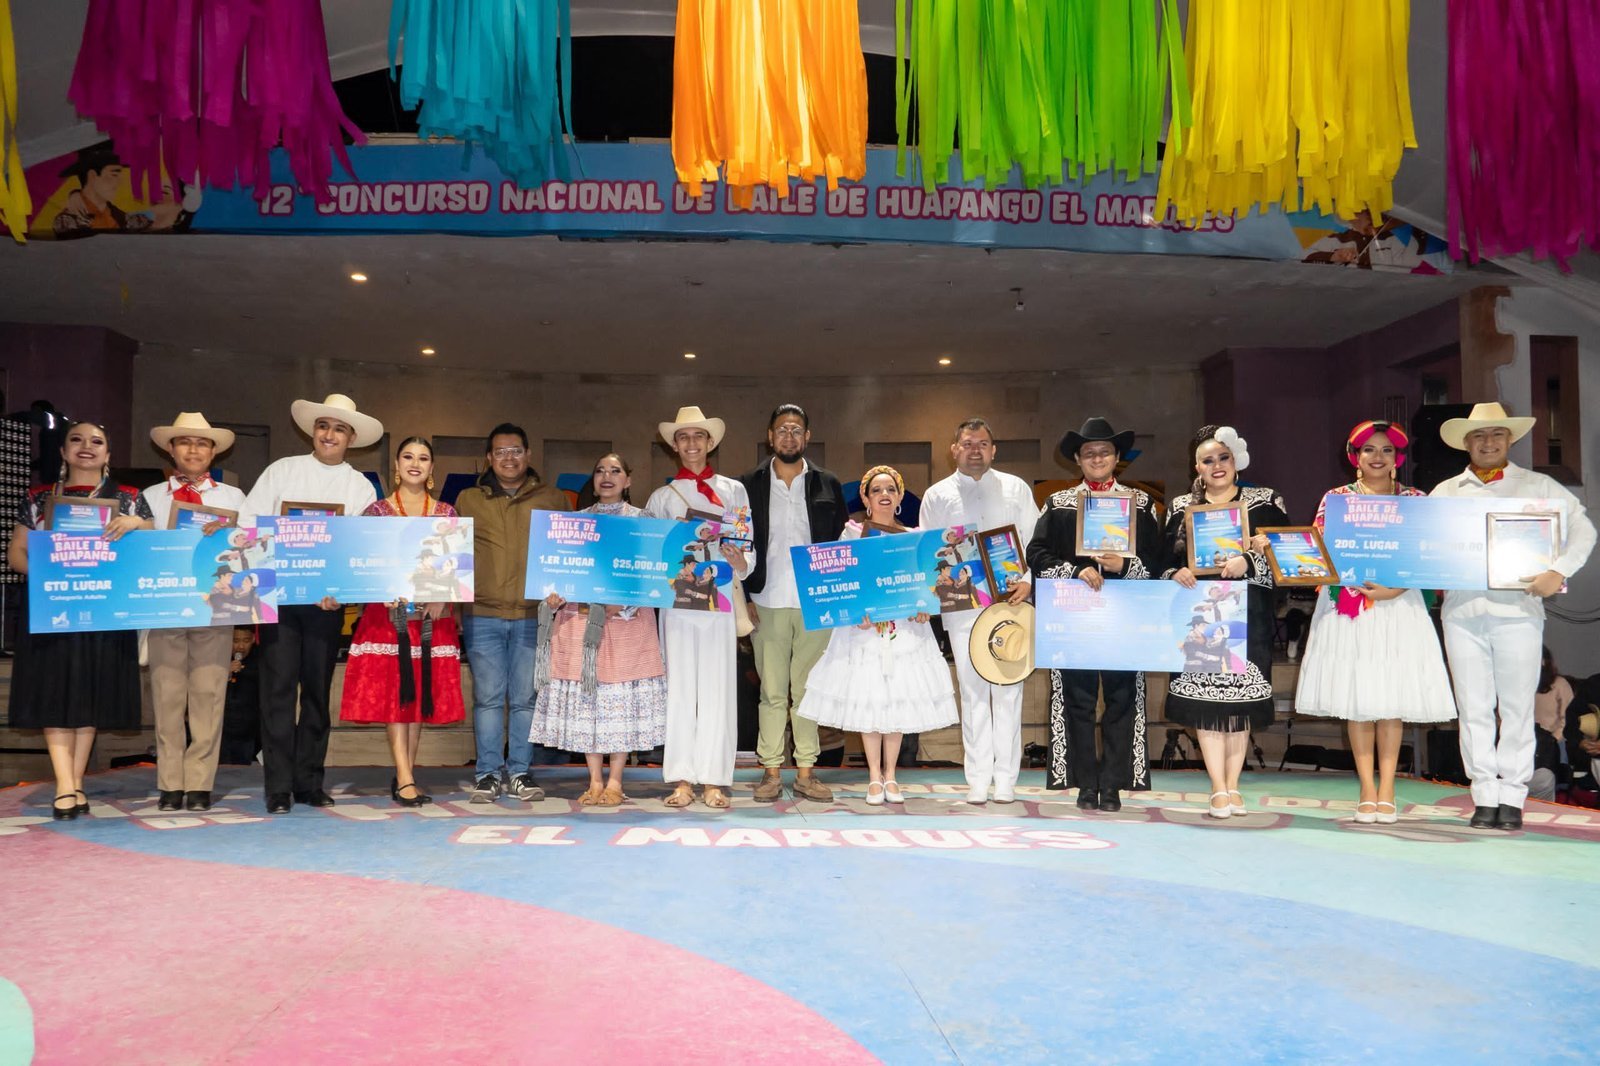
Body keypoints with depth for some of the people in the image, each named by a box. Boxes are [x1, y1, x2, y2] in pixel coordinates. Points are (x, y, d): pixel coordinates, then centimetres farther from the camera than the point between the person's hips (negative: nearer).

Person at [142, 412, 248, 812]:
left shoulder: (233, 498, 11)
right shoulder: (151, 496, 11)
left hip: (215, 610, 0)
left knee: (208, 697, -1)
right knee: (168, 697, 3)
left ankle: (200, 783, 6)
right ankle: (171, 784, 10)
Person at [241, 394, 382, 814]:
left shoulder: (361, 487, 10)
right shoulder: (282, 471, 9)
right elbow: (250, 519, 4)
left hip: (328, 600, 1)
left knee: (318, 690, 7)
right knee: (279, 688, -3)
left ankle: (309, 782, 16)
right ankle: (278, 788, 1)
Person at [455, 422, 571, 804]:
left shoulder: (553, 499, 11)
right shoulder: (468, 500, 13)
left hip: (533, 615, 0)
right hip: (483, 614, 0)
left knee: (526, 697, 3)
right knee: (488, 696, 1)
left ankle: (520, 773, 12)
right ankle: (487, 773, 9)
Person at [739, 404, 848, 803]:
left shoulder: (827, 485, 10)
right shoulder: (749, 485, 7)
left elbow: (842, 542, 10)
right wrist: (745, 598, -2)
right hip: (768, 603, -1)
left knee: (807, 689, 5)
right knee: (772, 691, 2)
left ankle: (805, 771, 12)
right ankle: (772, 771, 10)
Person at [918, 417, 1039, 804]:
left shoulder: (1015, 489, 10)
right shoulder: (937, 495, 10)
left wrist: (1028, 580, -8)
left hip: (1009, 601, 0)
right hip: (962, 605, 0)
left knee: (1008, 690, 1)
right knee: (972, 691, 2)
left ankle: (1006, 778, 9)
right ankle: (978, 779, 9)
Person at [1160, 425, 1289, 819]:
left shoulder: (1265, 502, 7)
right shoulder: (1181, 508, 12)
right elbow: (1164, 560, 9)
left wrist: (1249, 562, -17)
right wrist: (1177, 573, -11)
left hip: (1247, 614, -1)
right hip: (1199, 615, 1)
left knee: (1241, 699, 1)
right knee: (1204, 699, -4)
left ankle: (1233, 785, 11)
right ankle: (1219, 787, 3)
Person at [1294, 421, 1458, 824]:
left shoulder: (1416, 500, 7)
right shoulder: (1336, 498, 7)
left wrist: (1395, 588, -14)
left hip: (1399, 606, 0)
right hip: (1347, 606, 0)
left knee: (1392, 700, -1)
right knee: (1356, 700, 0)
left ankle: (1386, 790, 7)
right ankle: (1368, 790, 8)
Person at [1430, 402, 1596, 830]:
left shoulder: (1539, 486, 9)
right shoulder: (1445, 493, 15)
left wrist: (1559, 571, -12)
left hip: (1518, 609, -2)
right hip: (1462, 612, 2)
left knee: (1517, 708, 2)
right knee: (1474, 709, 4)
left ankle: (1512, 798, 10)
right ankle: (1484, 798, 10)